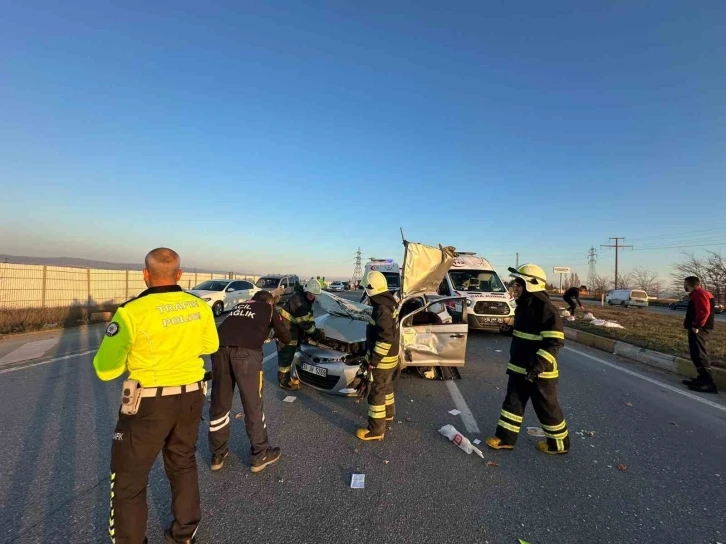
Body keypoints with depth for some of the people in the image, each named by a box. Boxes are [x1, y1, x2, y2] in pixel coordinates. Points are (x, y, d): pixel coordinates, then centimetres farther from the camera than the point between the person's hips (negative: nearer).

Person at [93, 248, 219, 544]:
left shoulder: (132, 311, -20)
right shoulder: (200, 306, -5)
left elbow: (106, 369, -12)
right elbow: (211, 345, 10)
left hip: (150, 403, -5)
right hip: (192, 397, 5)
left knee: (129, 478, 17)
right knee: (183, 464, 24)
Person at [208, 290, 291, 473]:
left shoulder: (239, 306, 34)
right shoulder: (268, 308, 23)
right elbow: (285, 337, 26)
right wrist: (276, 334, 48)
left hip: (220, 347, 5)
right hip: (246, 350, -4)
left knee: (219, 403, 17)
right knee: (253, 404, 7)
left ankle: (218, 454, 31)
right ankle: (260, 455, 21)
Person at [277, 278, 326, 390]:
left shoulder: (305, 299, 8)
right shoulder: (298, 300, -25)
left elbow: (309, 317, 10)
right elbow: (304, 322, -25)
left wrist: (315, 330, -1)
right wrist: (316, 333, -16)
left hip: (291, 332, 10)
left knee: (289, 356, 20)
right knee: (285, 357, 2)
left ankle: (287, 378, 34)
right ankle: (284, 382, 15)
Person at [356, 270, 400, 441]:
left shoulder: (382, 308, -28)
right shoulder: (389, 303, 4)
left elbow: (385, 339, -29)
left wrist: (374, 359, -21)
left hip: (382, 359, -10)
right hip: (390, 356, 10)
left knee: (376, 392, 2)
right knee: (386, 387, 27)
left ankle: (376, 430, 13)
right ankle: (388, 413, 46)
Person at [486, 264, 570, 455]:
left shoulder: (544, 308, -21)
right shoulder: (524, 305, 8)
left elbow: (554, 341, -24)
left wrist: (539, 364, -29)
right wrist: (510, 330, 4)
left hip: (539, 371, -9)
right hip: (520, 367, 9)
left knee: (546, 407, 9)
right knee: (513, 401, 14)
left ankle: (559, 442, 30)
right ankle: (505, 437, 25)